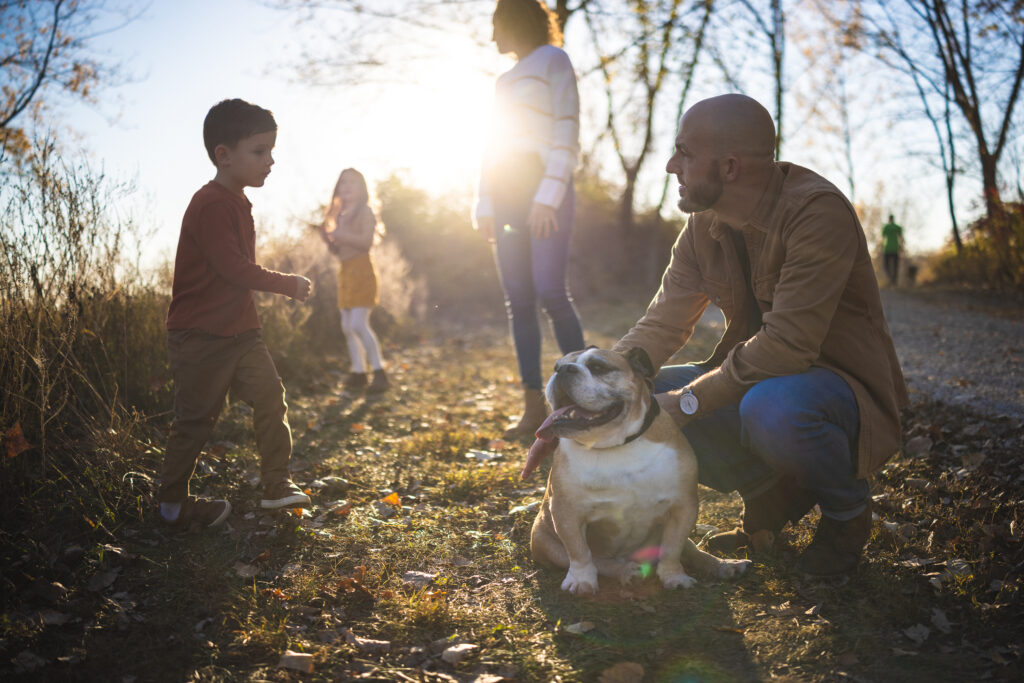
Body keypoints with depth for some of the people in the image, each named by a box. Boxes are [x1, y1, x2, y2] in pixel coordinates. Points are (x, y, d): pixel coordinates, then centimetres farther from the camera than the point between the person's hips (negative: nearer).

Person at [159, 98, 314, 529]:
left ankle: (277, 485, 11)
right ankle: (173, 503, 18)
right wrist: (286, 285, -16)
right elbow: (233, 267, -24)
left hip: (240, 329, 9)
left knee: (270, 395, 2)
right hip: (200, 336, -9)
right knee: (195, 420, 1)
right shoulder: (210, 205, -20)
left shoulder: (237, 203, 11)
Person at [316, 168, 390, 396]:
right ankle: (358, 373, 11)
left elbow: (366, 241, -16)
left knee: (358, 324, -16)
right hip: (344, 272, 8)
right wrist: (328, 238, 1)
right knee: (347, 327, 5)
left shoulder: (364, 211, -3)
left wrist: (340, 235, -20)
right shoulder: (341, 215, 18)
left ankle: (379, 373, -11)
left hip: (361, 271, -8)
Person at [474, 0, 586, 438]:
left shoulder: (553, 60, 6)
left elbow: (567, 133, -7)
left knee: (550, 293, -18)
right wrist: (485, 205, 11)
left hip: (544, 189, -7)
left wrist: (548, 196, -18)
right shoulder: (505, 81, 26)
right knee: (519, 301, -2)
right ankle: (533, 407, -1)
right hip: (505, 197, 7)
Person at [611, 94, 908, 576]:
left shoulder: (817, 211, -24)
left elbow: (787, 344, -30)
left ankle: (847, 509, -4)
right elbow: (660, 327, -3)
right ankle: (772, 497, 8)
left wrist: (686, 402, -27)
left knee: (771, 407, -39)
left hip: (844, 387, -7)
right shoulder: (703, 225, 0)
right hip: (760, 379, 7)